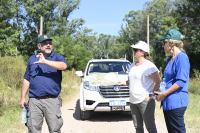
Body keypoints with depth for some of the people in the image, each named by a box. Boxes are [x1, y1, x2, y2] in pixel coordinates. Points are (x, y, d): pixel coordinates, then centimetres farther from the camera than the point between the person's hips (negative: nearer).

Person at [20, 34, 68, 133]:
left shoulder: (58, 57, 7)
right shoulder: (32, 59, 17)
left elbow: (63, 66, -18)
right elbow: (26, 80, 17)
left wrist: (45, 61, -23)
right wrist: (23, 97, 10)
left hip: (52, 100, -2)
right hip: (34, 101, 2)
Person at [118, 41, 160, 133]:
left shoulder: (149, 66, -9)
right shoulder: (132, 65, 15)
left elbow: (158, 82, -9)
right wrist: (124, 82, 5)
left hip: (145, 101, -8)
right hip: (133, 101, 8)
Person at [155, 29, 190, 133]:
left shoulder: (182, 57, -13)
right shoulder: (170, 59, 17)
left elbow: (181, 81, -20)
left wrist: (164, 94, -17)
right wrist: (158, 92, 12)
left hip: (176, 102, -10)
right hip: (168, 102, 10)